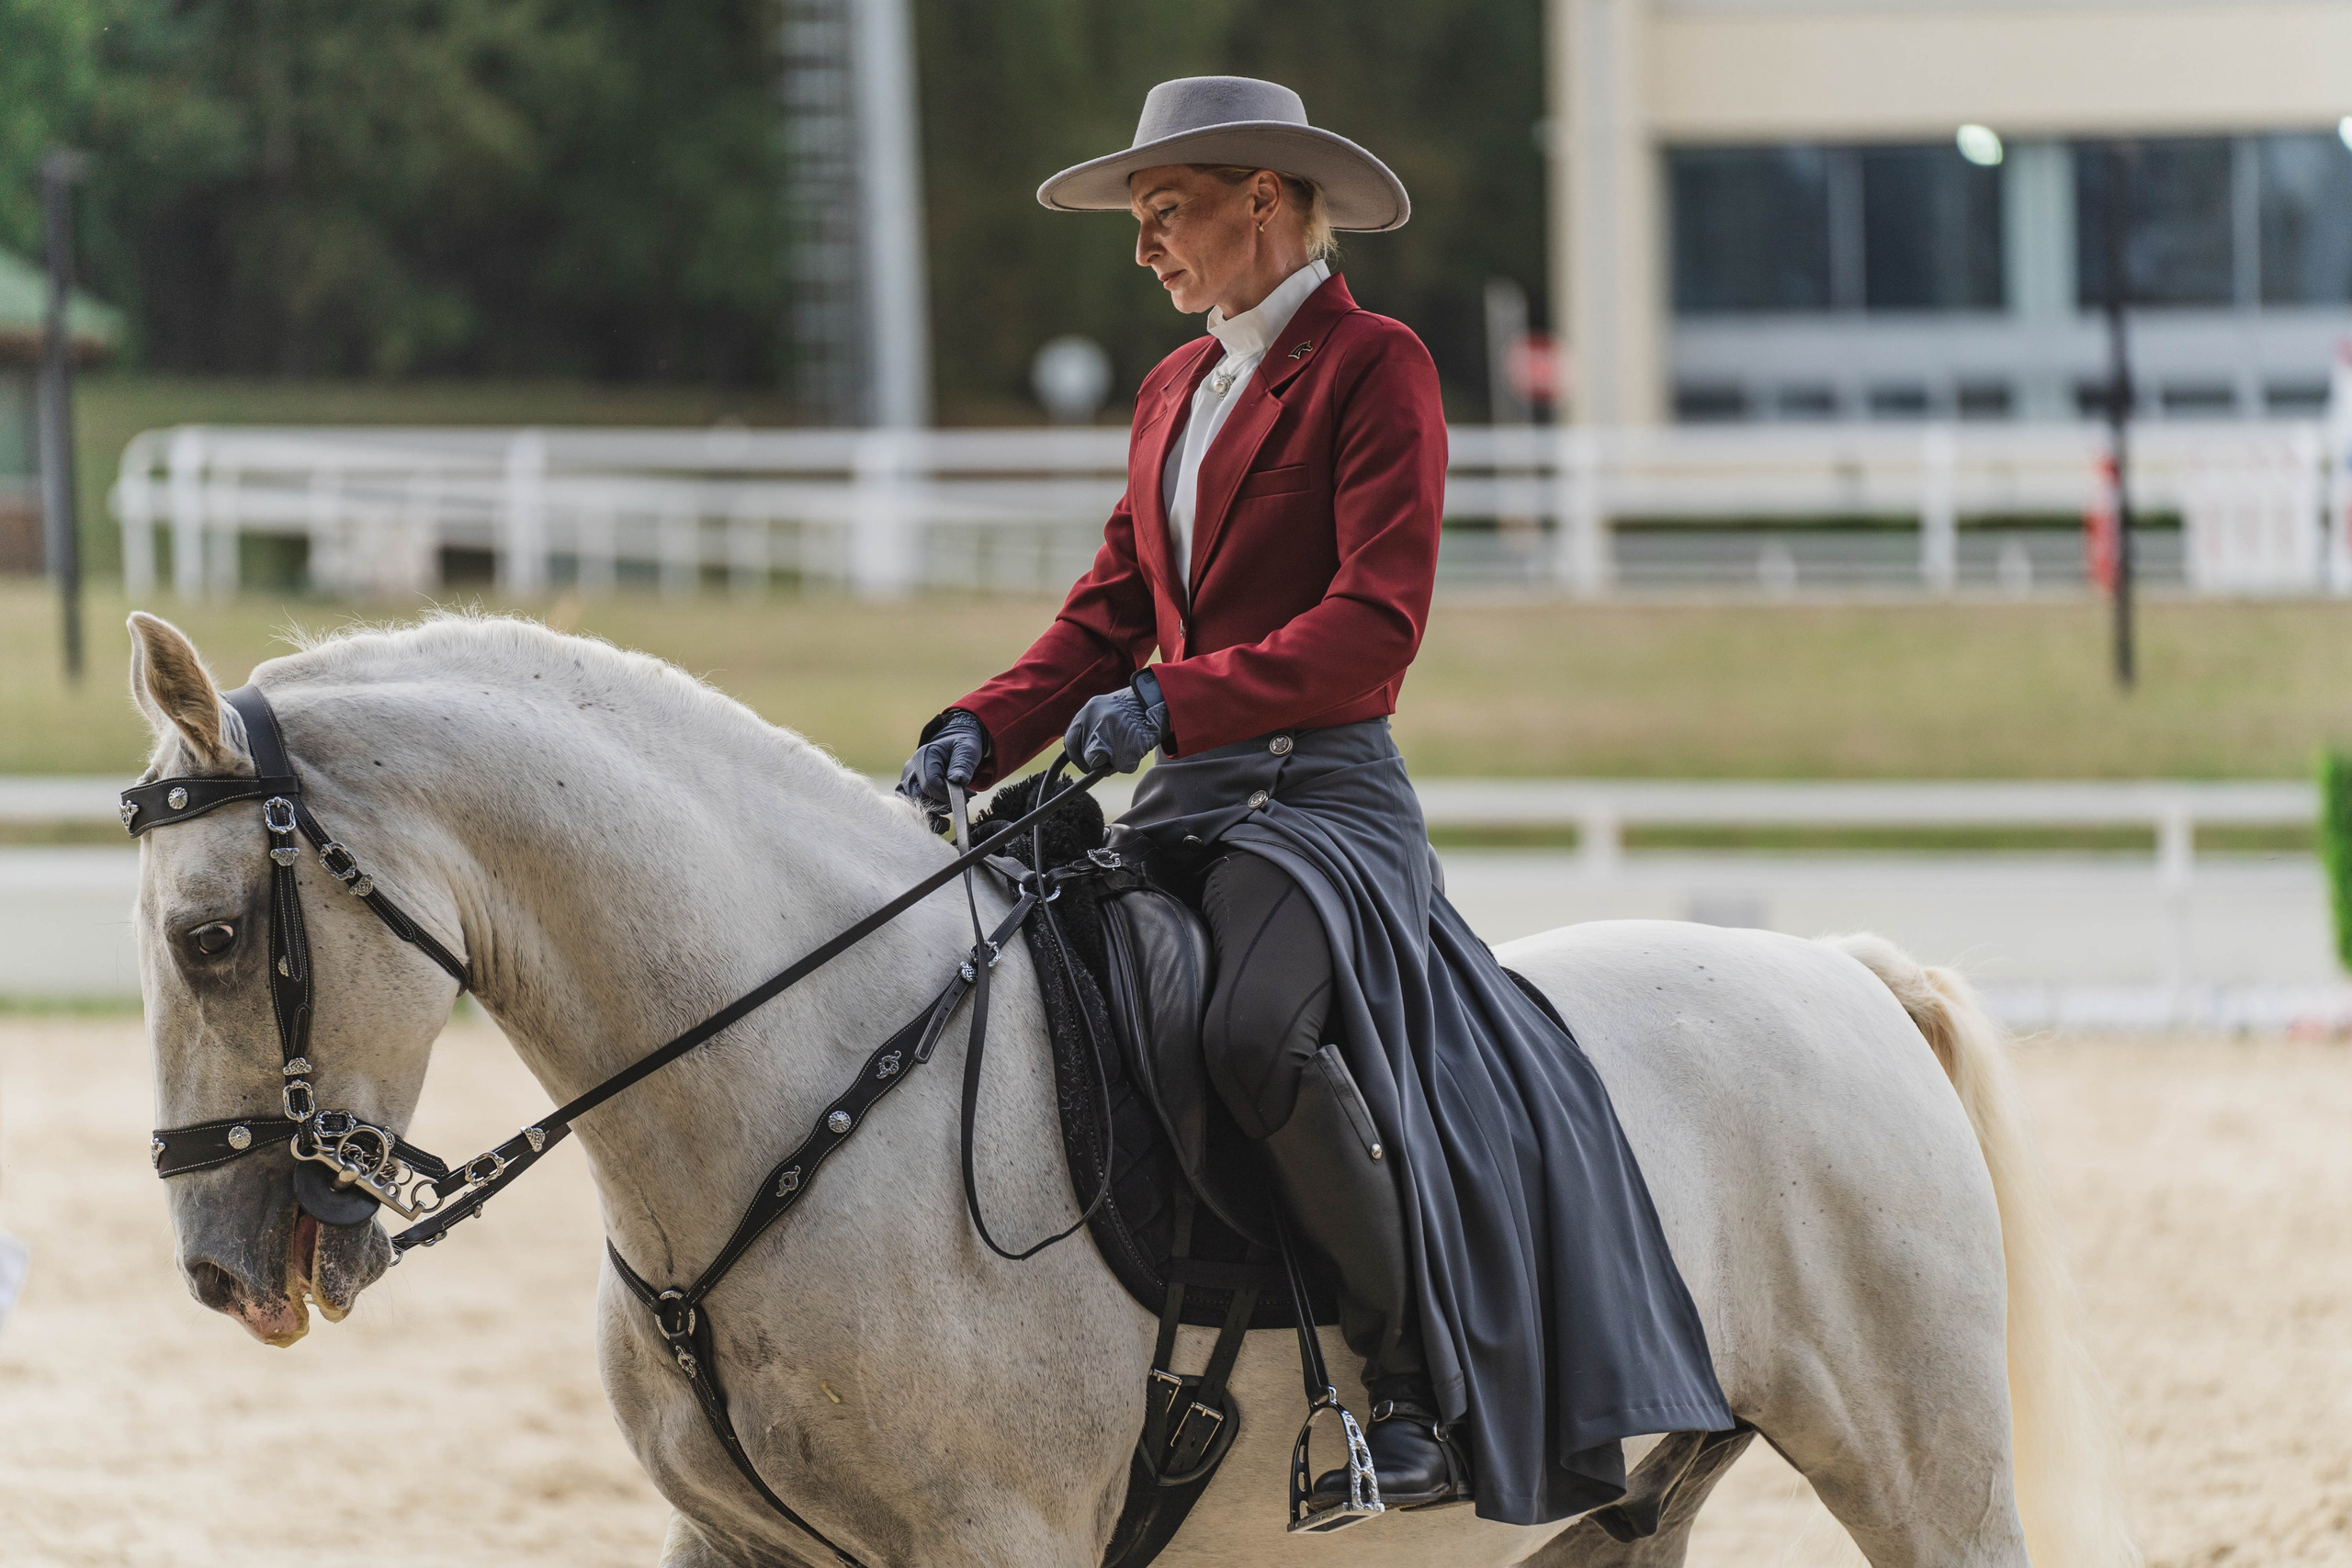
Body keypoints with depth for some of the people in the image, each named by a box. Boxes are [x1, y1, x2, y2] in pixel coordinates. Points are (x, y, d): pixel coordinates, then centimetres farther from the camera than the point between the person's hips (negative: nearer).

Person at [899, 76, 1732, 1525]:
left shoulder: (1375, 367, -4)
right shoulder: (1175, 393, 20)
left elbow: (1376, 623, -14)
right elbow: (1109, 618, 20)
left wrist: (1176, 701, -24)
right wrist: (984, 729, 1)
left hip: (1324, 791, -8)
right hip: (1183, 803, 8)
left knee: (1256, 1033, -35)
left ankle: (1423, 1389, -23)